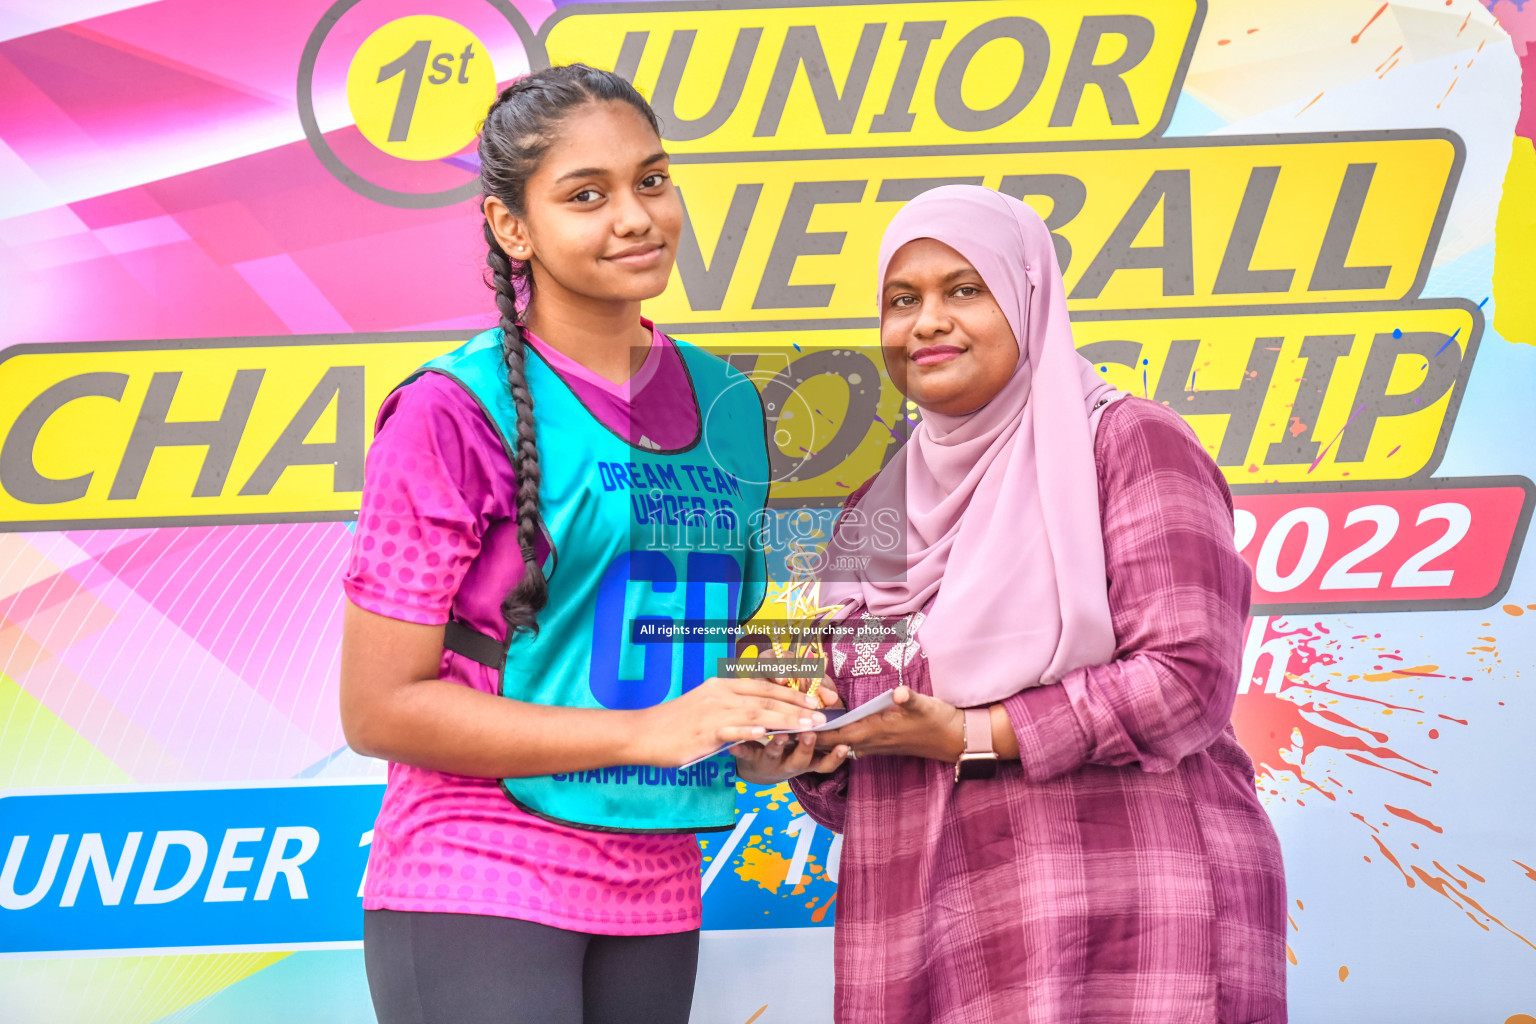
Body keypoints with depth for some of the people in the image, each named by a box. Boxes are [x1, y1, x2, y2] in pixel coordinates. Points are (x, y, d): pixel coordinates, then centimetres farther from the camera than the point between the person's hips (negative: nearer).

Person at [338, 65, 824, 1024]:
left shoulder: (724, 404, 8)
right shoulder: (453, 413, -10)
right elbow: (378, 708, -12)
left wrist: (772, 717, -1)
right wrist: (648, 732, -16)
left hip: (656, 897, 6)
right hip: (477, 891, -6)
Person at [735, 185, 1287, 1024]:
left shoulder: (1127, 445, -1)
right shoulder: (875, 508, 17)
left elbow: (1187, 678, -12)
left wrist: (972, 734, -14)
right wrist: (804, 755, -2)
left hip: (1121, 922, -5)